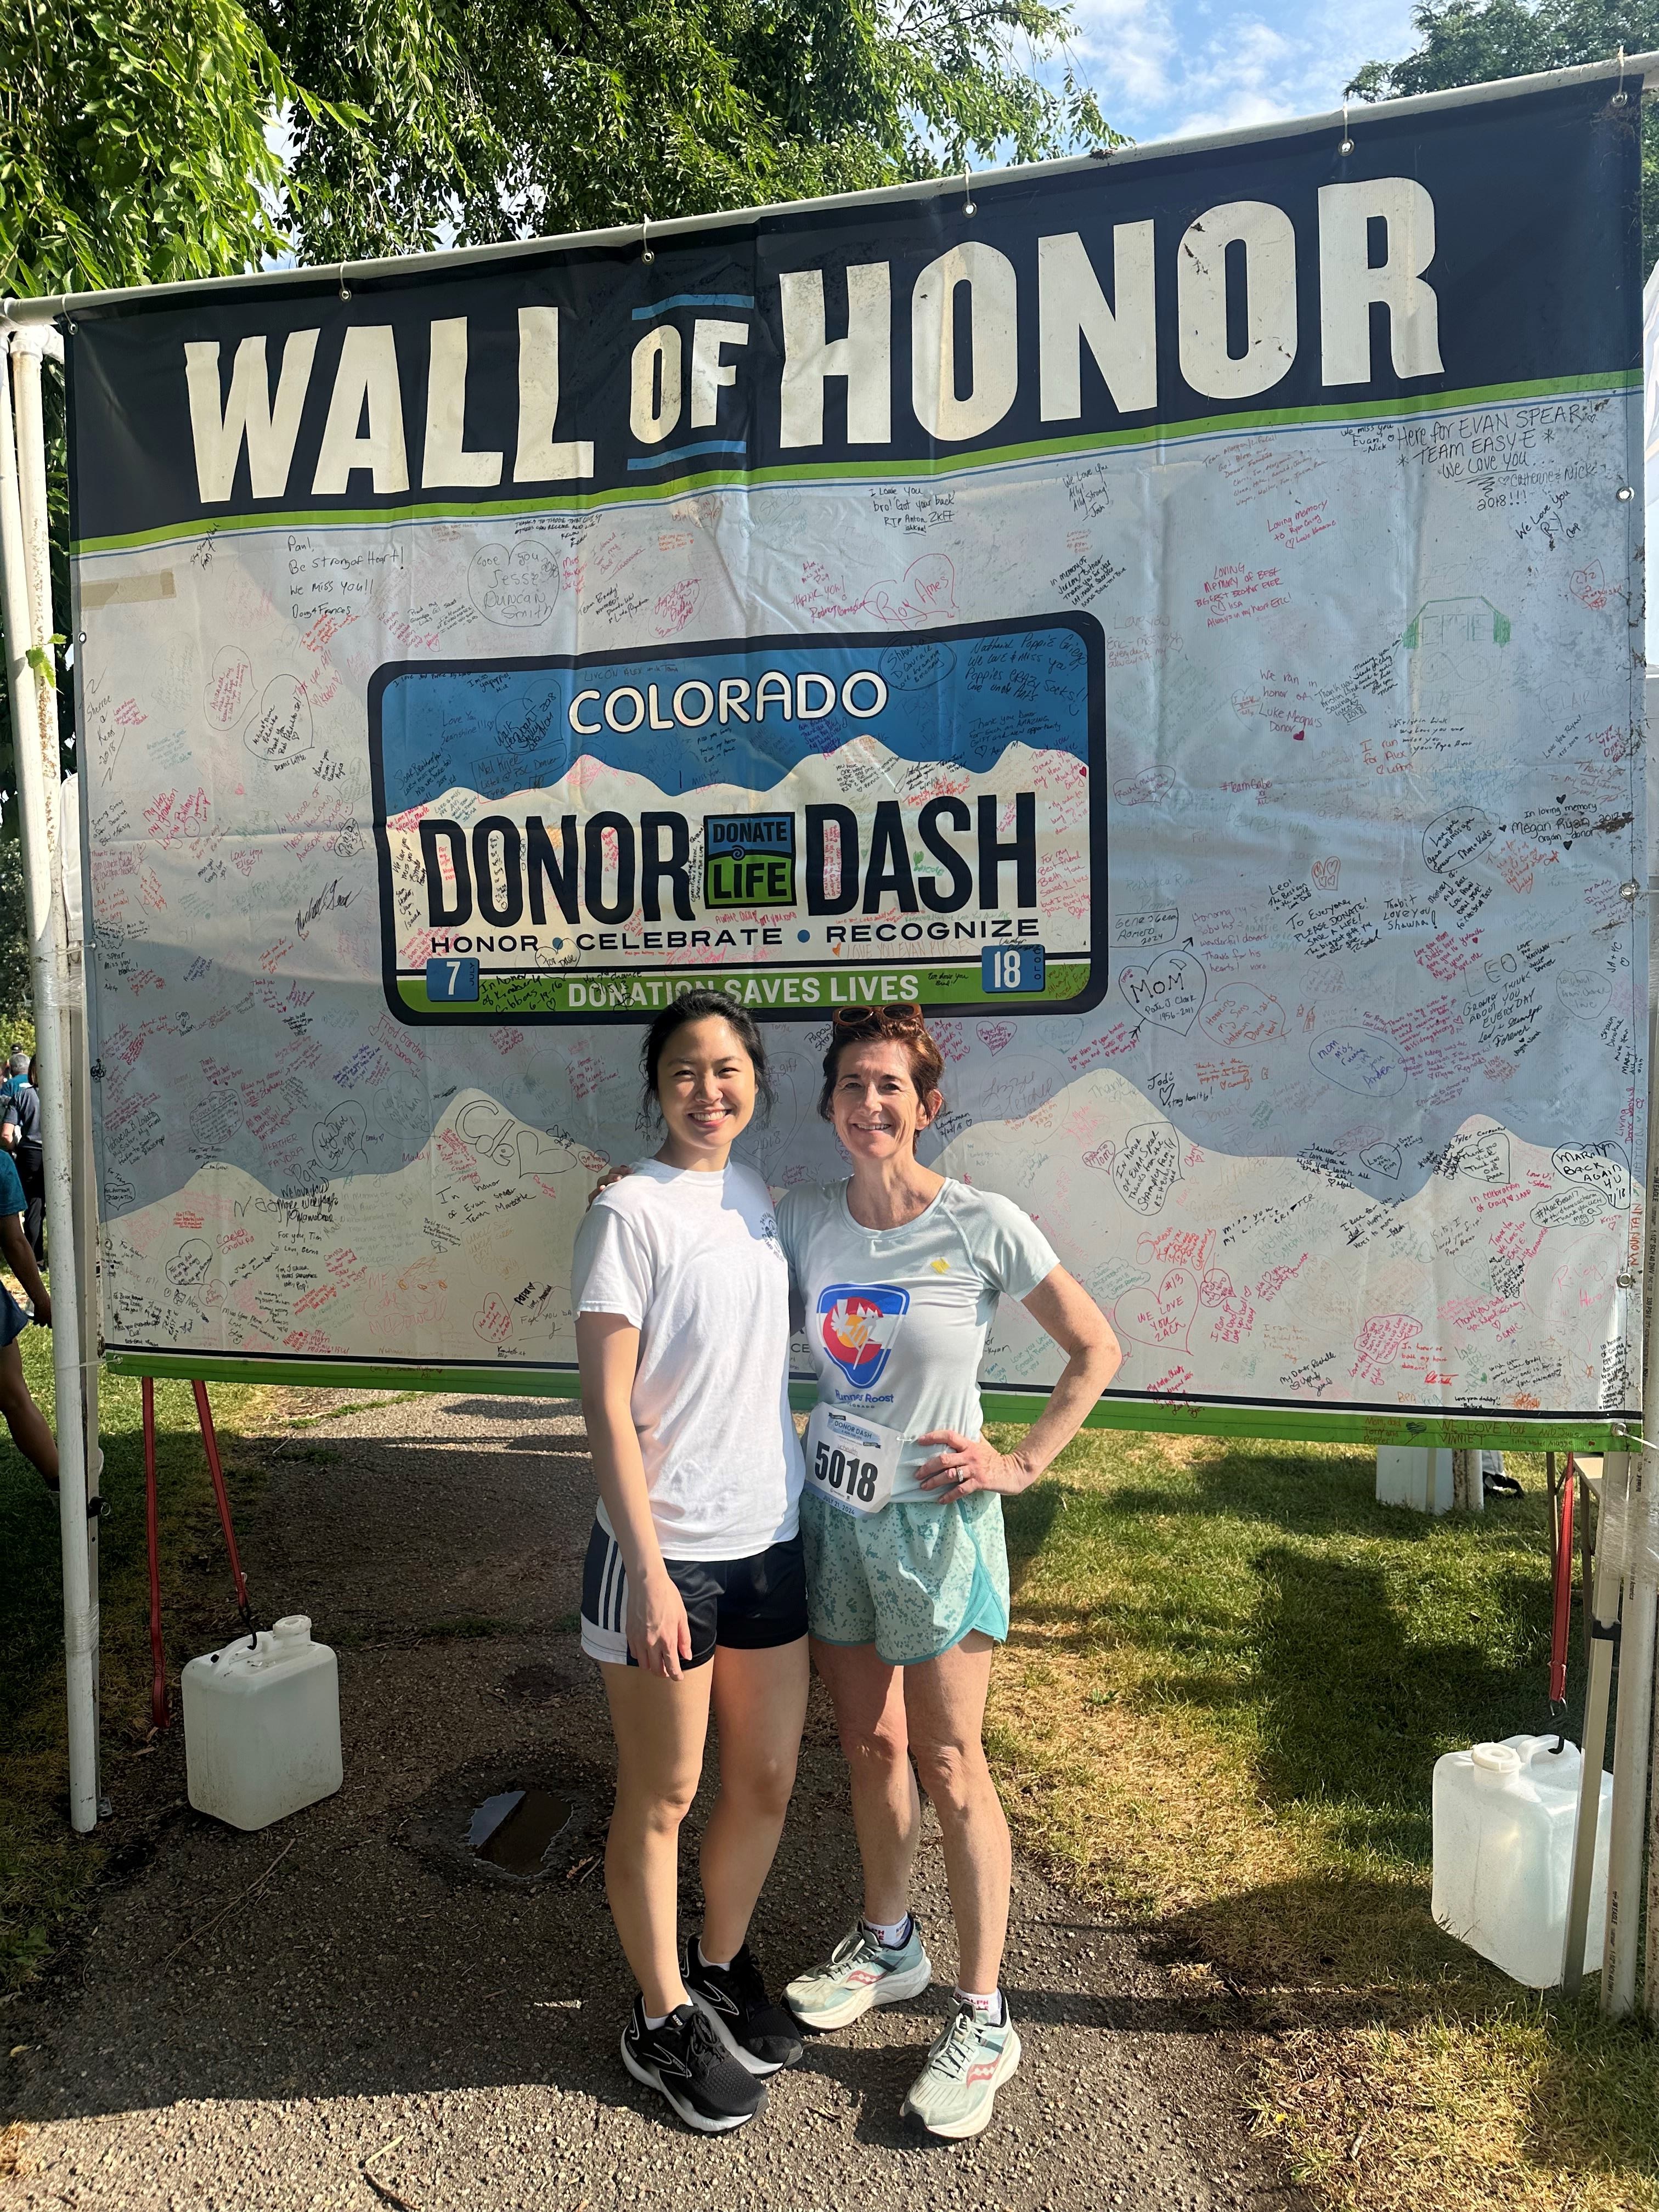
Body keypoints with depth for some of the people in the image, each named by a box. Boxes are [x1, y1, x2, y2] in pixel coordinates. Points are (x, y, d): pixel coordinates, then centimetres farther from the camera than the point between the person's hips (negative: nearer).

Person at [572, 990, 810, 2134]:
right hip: (665, 1552, -6)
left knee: (769, 1781, 18)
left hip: (771, 1538, 7)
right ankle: (663, 2019, 34)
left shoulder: (758, 1198, 5)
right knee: (661, 1798, 11)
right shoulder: (631, 1211, -14)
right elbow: (608, 1408, -15)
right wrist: (648, 1573, -17)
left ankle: (723, 1967, 43)